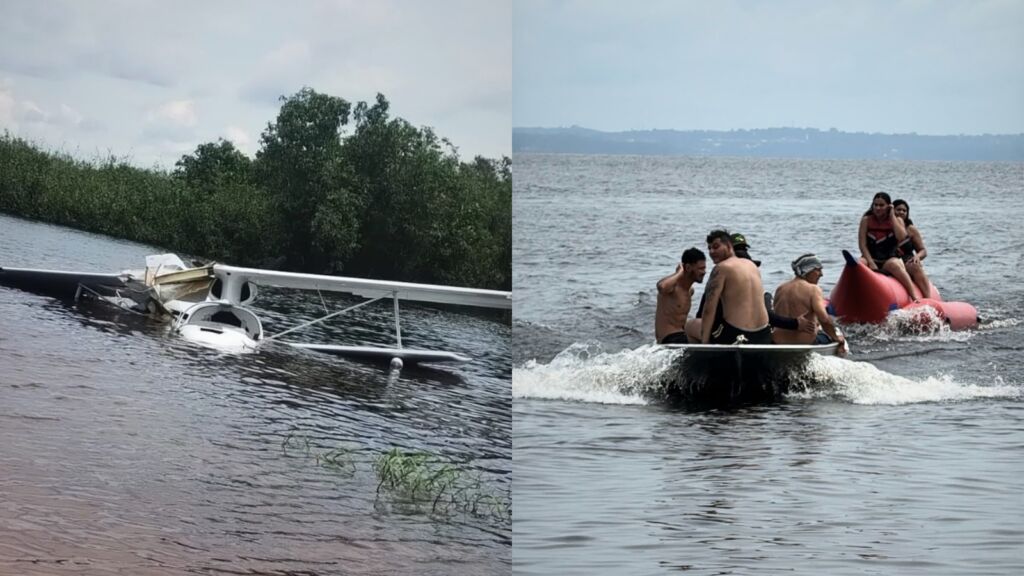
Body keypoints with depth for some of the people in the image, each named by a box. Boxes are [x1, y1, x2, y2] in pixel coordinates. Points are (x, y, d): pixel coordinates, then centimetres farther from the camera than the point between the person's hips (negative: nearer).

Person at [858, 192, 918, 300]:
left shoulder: (897, 221, 5)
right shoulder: (866, 220, 4)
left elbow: (902, 237, -16)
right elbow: (862, 244, -3)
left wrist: (892, 217, -11)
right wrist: (871, 263, -16)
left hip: (889, 260, -1)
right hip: (870, 259, 1)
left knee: (894, 265, -37)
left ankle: (914, 297, -42)